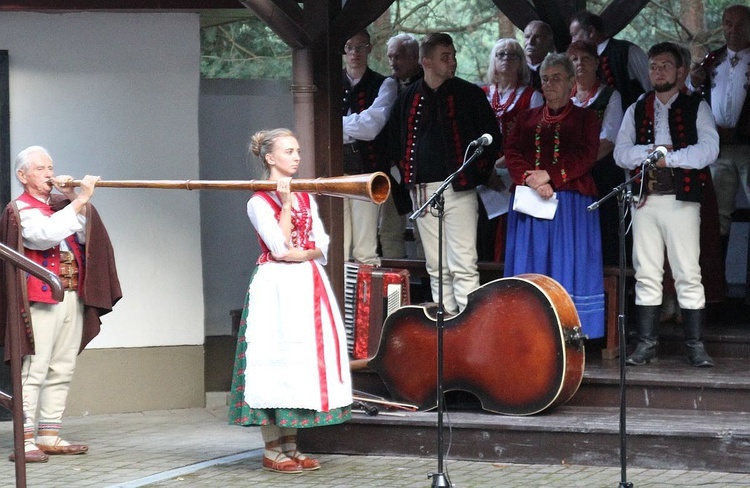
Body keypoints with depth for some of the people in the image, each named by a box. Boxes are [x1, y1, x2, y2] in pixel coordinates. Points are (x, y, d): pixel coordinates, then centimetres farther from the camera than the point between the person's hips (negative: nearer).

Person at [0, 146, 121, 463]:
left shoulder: (61, 206, 20)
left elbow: (85, 236, 8)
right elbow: (46, 234, -20)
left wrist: (75, 200, -2)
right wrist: (78, 201, -19)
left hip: (72, 298, 7)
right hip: (41, 299, -7)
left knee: (62, 371, 6)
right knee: (34, 369, -11)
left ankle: (48, 436, 10)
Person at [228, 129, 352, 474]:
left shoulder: (306, 198, 14)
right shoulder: (259, 202, -4)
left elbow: (321, 247, 8)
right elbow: (279, 246, -15)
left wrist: (300, 255, -12)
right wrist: (286, 203, -14)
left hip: (308, 286, 6)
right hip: (277, 287, -6)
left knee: (305, 359, 5)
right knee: (276, 358, -8)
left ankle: (290, 445, 10)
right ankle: (272, 449, -3)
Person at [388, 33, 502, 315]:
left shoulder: (470, 95, 2)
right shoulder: (408, 99, 11)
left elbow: (491, 137, 4)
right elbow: (396, 142, 22)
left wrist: (477, 172, -1)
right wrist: (408, 174, 12)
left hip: (459, 188, -4)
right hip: (422, 191, 4)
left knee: (463, 266, -10)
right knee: (436, 267, 8)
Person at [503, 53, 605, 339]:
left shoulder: (585, 119, 9)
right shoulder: (527, 119, 18)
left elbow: (585, 156, -5)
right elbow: (512, 153, 5)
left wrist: (549, 175, -15)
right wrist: (532, 181, -13)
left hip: (571, 204, -3)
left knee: (568, 267, -6)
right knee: (530, 266, 0)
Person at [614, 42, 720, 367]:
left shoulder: (696, 108, 6)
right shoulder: (636, 111, 16)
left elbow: (709, 149, -9)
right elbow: (621, 153, 5)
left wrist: (668, 157, -13)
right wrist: (650, 151, -11)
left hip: (681, 199, -3)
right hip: (644, 199, 3)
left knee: (688, 275, -5)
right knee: (646, 275, 4)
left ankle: (695, 346, -2)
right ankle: (646, 343, 8)